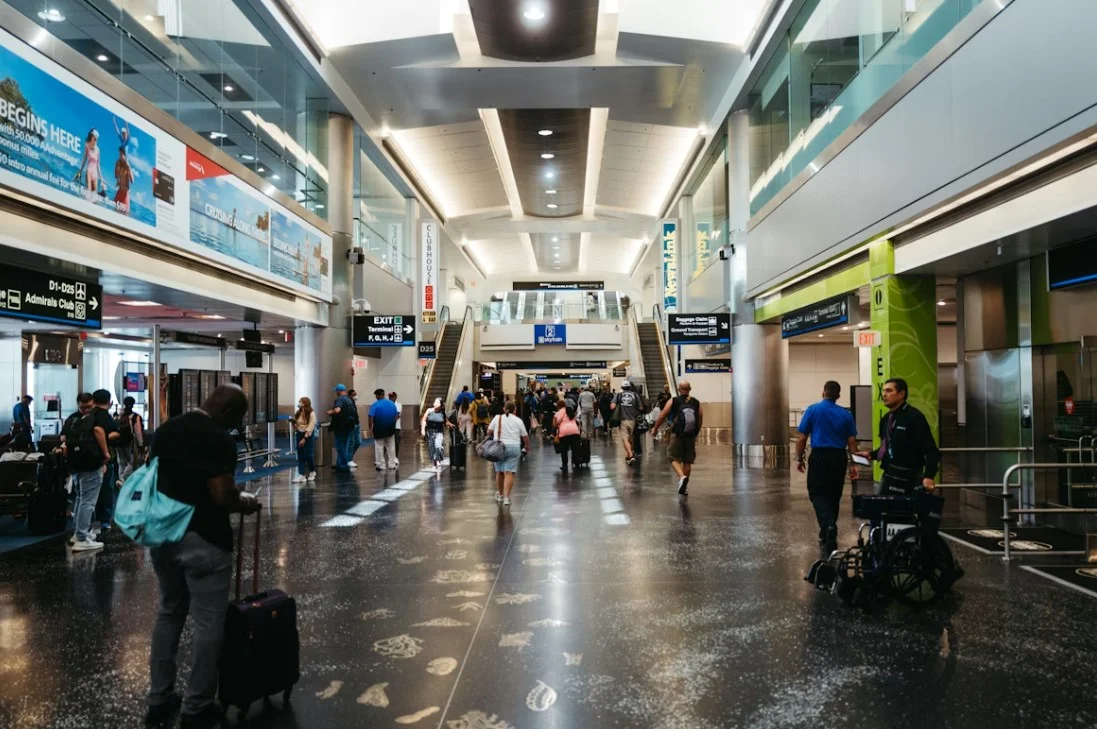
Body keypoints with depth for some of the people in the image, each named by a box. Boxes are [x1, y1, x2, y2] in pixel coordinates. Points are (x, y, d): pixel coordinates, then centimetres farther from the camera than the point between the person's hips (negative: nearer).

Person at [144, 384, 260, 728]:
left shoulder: (166, 429, 6)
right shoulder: (219, 439, -18)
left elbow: (155, 478, 15)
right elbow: (222, 496, -23)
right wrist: (245, 502, -4)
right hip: (203, 540, -8)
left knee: (169, 613, 20)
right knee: (208, 623, 4)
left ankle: (159, 699, 28)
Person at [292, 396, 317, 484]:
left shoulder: (311, 414, -12)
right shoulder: (298, 413, 7)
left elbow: (310, 427, -16)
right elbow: (295, 424, 18)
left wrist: (305, 438, -19)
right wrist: (293, 422, -5)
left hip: (308, 436, -6)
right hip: (299, 434, 6)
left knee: (308, 455, -2)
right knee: (300, 456, 1)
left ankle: (312, 472, 21)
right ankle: (301, 475, 1)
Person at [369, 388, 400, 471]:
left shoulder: (375, 405, -12)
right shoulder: (392, 404, 3)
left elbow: (371, 417, -18)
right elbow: (397, 415, 6)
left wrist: (370, 428, -12)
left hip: (379, 429, -4)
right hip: (390, 429, 4)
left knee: (379, 447, 6)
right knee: (391, 447, 13)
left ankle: (381, 465, 6)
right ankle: (392, 464, 15)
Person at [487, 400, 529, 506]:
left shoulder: (497, 418, 4)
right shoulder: (518, 420, 3)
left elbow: (489, 431, 4)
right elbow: (525, 436, 6)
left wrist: (491, 436, 25)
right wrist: (527, 446, 22)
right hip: (514, 447, -1)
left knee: (499, 472, 14)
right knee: (509, 473, -6)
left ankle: (500, 494, 27)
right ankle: (506, 497, -13)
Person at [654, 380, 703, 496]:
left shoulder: (673, 402, -3)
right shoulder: (696, 403, 4)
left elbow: (661, 417, -1)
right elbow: (700, 419, 7)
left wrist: (655, 429, 12)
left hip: (677, 435, -3)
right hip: (691, 436, 3)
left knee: (674, 458, 8)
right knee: (688, 461, 14)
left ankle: (682, 477, -18)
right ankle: (685, 487, 20)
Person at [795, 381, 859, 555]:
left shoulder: (813, 410, -3)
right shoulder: (846, 414, 4)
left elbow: (801, 438, -4)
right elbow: (852, 441, 3)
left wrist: (799, 459, 5)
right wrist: (852, 464, 10)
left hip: (819, 457, -3)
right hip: (839, 458, 3)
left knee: (818, 495, -1)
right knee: (833, 497, 13)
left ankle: (829, 527, -25)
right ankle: (827, 537, 23)